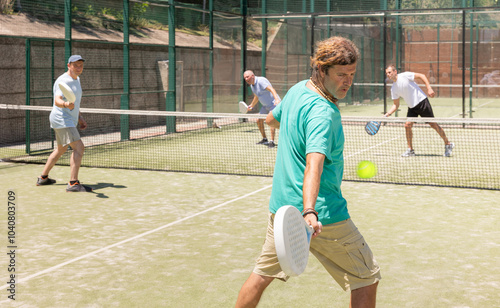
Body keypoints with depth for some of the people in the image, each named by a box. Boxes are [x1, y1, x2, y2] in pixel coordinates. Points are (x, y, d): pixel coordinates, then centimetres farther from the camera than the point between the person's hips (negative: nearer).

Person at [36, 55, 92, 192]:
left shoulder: (76, 79, 14)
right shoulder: (62, 81, -17)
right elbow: (57, 101, -31)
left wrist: (79, 117, 20)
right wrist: (66, 104, -51)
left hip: (69, 120, 11)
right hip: (62, 120, -11)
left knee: (61, 150, 23)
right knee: (79, 147, -21)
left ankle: (43, 178, 36)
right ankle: (73, 183, -24)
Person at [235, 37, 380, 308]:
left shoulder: (297, 89, 6)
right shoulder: (322, 113, -21)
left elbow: (271, 119, 26)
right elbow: (314, 164, -36)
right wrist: (309, 211, -48)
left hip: (281, 208, 9)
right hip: (324, 216, -8)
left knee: (262, 274, 21)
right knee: (367, 280, 6)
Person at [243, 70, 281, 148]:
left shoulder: (261, 81, -22)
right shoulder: (252, 85, 8)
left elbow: (271, 89, -36)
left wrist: (277, 99, -50)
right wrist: (251, 106, 29)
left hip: (274, 103, -10)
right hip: (265, 106, 10)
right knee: (259, 121, 9)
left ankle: (272, 141, -24)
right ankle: (264, 139, 23)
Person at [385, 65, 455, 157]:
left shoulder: (405, 75, -12)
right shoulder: (393, 89, 5)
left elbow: (421, 76, -9)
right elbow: (396, 105, 10)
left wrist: (429, 88, -18)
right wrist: (387, 114, -1)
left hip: (422, 102, -6)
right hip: (412, 107, 6)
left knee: (433, 124, -3)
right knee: (407, 125, -10)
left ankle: (448, 144, 10)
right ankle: (410, 150, 3)